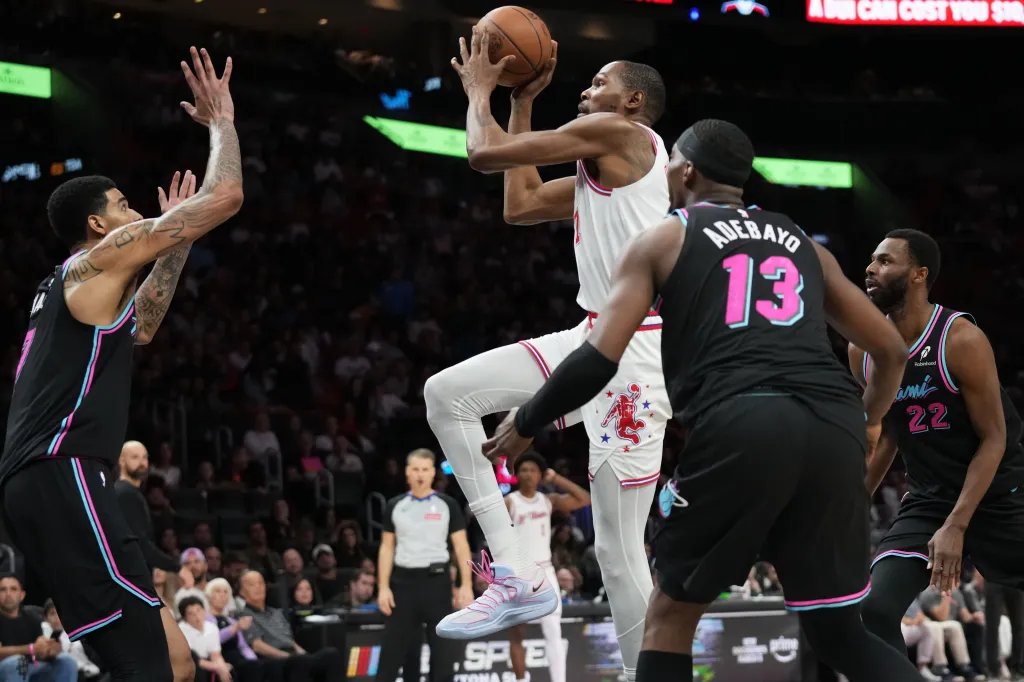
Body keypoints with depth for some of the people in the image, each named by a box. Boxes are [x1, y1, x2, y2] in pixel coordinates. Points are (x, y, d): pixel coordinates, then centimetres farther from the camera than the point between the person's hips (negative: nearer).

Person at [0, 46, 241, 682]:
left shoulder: (66, 285, 28)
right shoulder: (104, 255, 2)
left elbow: (141, 327, 47)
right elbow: (225, 197, -2)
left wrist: (177, 242, 43)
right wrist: (221, 121, 13)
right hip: (63, 479, -10)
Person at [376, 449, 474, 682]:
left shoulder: (447, 505, 1)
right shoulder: (395, 506, 7)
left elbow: (461, 546, 1)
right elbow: (387, 548, 9)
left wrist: (466, 585, -8)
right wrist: (383, 587, 0)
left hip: (436, 580, -1)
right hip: (403, 580, 1)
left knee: (442, 646, 1)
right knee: (393, 647, 1)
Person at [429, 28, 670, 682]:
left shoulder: (616, 132, -7)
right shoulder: (607, 163, 21)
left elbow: (485, 154, -9)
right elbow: (521, 204, 29)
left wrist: (480, 89, 11)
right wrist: (522, 101, 27)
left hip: (634, 350, -10)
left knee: (619, 551, -8)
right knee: (447, 394, 3)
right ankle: (519, 578, 1)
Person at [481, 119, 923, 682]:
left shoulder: (663, 238, 16)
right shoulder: (803, 244, 29)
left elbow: (599, 359, 5)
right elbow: (891, 349, 32)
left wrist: (525, 424, 21)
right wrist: (868, 423, 51)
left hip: (738, 426, -4)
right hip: (832, 426, 4)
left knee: (671, 615, 14)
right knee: (838, 633, 15)